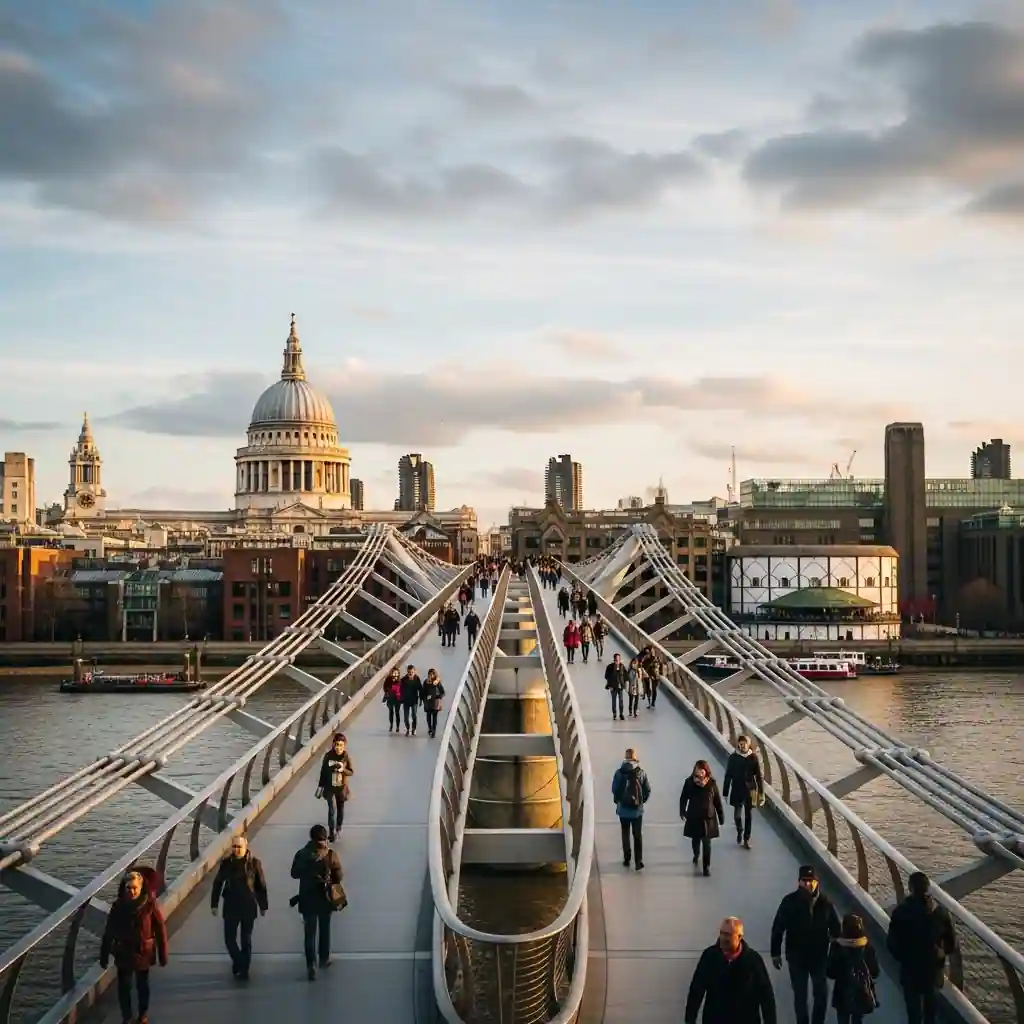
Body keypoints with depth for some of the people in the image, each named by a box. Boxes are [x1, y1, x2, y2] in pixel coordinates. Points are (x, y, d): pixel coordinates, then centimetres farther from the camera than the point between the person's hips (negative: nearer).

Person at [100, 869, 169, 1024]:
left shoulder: (150, 904, -17)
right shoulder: (118, 906, -12)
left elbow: (160, 930, -11)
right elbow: (108, 932, -4)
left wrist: (163, 955, -8)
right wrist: (104, 956, -2)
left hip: (143, 953, -1)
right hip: (123, 954, 1)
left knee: (142, 986, 17)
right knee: (123, 987, 9)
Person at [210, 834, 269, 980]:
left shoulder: (254, 863, -9)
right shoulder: (226, 863, -5)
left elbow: (261, 885, -2)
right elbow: (218, 883, 3)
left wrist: (263, 906, 2)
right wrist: (214, 904, 3)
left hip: (248, 908, -1)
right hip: (231, 907, 1)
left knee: (246, 940, 9)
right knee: (229, 938, 0)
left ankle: (244, 970, 21)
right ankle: (238, 962, 23)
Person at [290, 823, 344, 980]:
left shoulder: (302, 854, -9)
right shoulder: (331, 854, -13)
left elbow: (294, 874, 2)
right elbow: (338, 876, -7)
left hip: (308, 899, 0)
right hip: (325, 898, 0)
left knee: (309, 933, 3)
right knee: (324, 930, 20)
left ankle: (311, 966, -7)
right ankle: (324, 959, 33)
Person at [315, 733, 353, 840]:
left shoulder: (347, 757, -14)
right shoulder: (328, 755, -13)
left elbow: (352, 772, -6)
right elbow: (323, 771, -3)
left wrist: (342, 769, -26)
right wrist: (320, 786, 0)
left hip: (342, 788, 1)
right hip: (330, 787, -1)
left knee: (340, 808, 18)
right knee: (332, 809, -6)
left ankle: (338, 827, 41)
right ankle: (332, 832, 4)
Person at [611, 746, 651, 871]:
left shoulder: (619, 772, -12)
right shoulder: (641, 772, -8)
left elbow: (614, 790, -7)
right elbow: (648, 790, -4)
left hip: (623, 809, 0)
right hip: (637, 810, 0)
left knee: (625, 835, 16)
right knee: (638, 835, 8)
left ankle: (627, 859, 21)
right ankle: (638, 862, 3)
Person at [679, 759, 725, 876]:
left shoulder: (712, 784, -10)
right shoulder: (689, 782, -10)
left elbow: (717, 801, -2)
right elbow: (683, 797, -2)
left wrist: (721, 816, 3)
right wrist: (682, 811, -17)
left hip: (708, 818, -1)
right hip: (693, 817, 1)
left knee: (706, 843, 1)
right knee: (695, 840, 18)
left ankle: (706, 866, 12)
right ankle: (696, 855, 49)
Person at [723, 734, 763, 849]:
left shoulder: (753, 757, -7)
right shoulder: (733, 757, -8)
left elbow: (759, 776, -2)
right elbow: (728, 776, -3)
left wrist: (761, 792, -4)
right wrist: (725, 793, -2)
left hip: (750, 791, 0)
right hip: (737, 791, 0)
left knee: (748, 815, 7)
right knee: (737, 815, -1)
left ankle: (746, 840, 20)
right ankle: (739, 831, 31)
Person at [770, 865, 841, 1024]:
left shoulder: (825, 902, -9)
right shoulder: (790, 901, -13)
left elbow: (835, 927, 1)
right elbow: (777, 928, -7)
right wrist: (775, 953, -5)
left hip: (820, 957, 1)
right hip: (797, 957, -1)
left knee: (821, 994, 12)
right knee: (800, 995, 12)